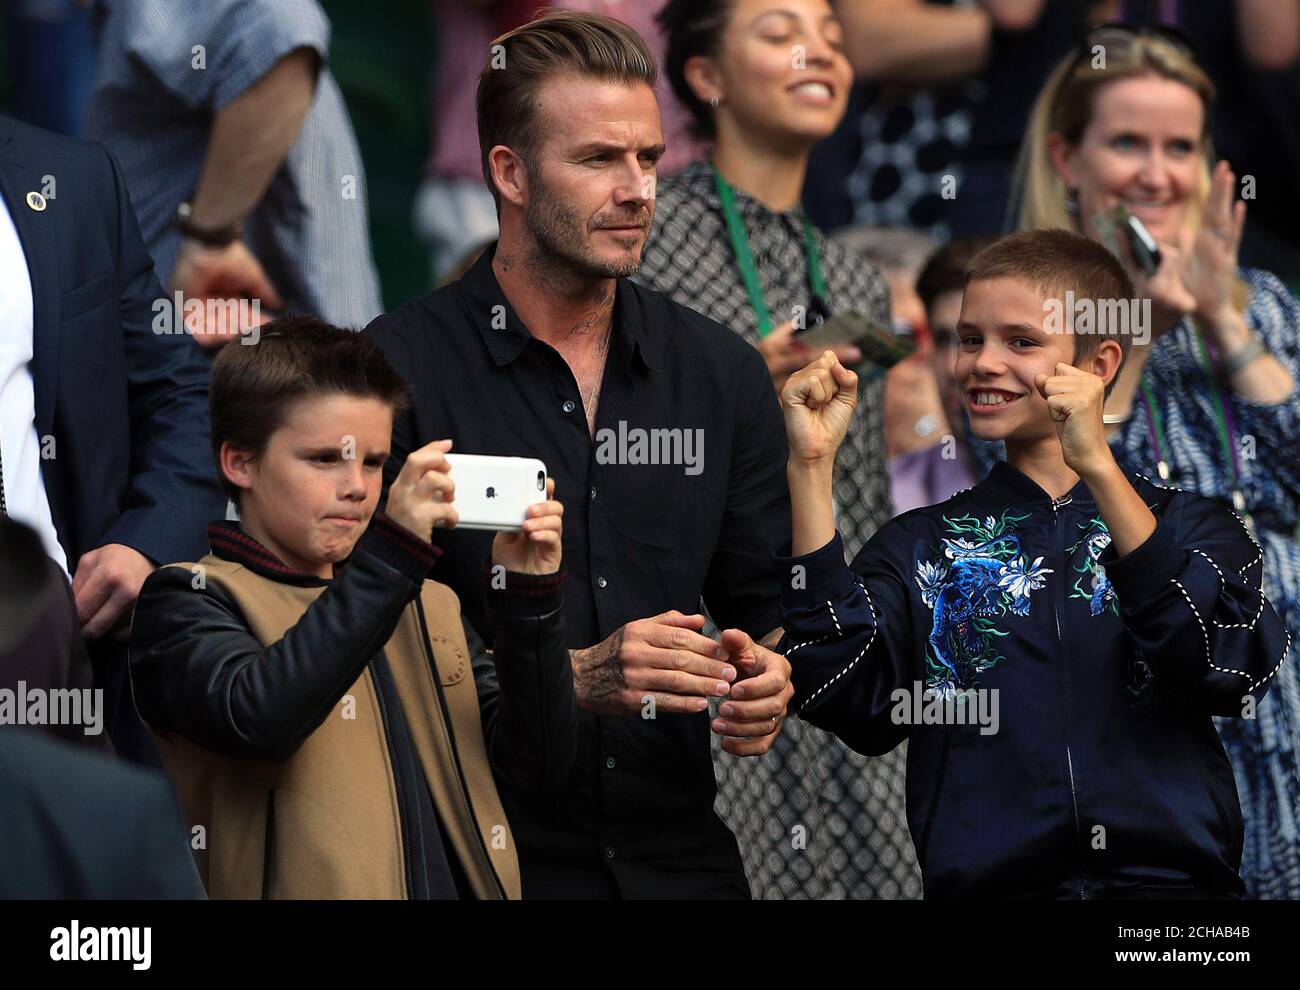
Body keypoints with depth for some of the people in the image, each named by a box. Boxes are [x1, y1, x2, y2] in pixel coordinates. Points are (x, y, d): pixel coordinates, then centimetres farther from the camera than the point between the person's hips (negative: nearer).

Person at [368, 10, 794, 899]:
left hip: (680, 854, 4)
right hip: (482, 860, -4)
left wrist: (763, 680, -10)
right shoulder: (398, 369, -7)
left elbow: (766, 608, 13)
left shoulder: (721, 374, 8)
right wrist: (576, 678, -21)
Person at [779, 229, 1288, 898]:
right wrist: (811, 467, -2)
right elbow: (844, 697, 1)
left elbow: (1236, 676, -6)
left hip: (1170, 878, -2)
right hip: (988, 887, 2)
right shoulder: (921, 547, 19)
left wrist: (1098, 468, -11)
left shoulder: (1189, 526, 15)